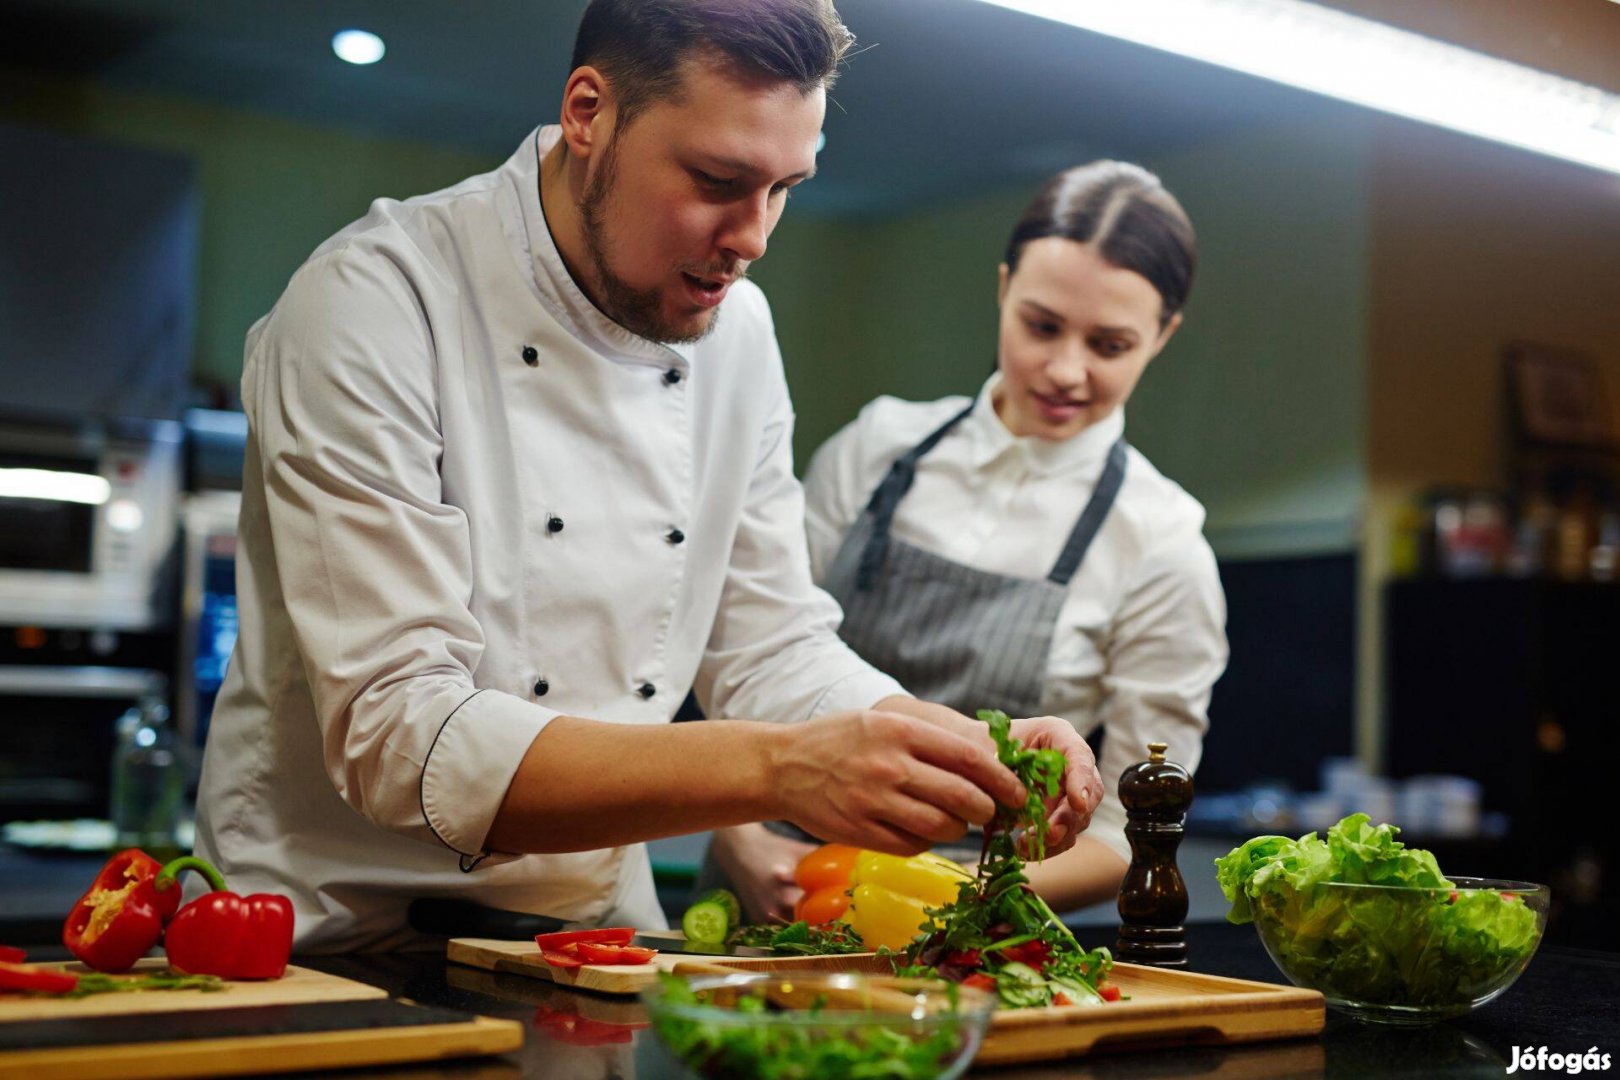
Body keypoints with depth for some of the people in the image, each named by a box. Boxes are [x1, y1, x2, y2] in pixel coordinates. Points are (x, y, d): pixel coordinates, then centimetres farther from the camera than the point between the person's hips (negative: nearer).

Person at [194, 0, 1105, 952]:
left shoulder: (737, 330, 5)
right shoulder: (377, 302, -15)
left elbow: (771, 650, 9)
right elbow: (396, 738, -22)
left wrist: (974, 752, -9)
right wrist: (777, 768, -31)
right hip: (346, 937, -5)